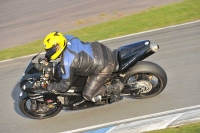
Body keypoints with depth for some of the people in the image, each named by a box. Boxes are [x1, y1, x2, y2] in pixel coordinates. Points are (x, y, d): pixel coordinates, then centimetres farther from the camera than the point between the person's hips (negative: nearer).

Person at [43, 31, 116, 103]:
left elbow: (64, 86, -15)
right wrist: (46, 59, 21)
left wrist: (50, 88, 2)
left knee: (88, 95, -3)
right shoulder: (67, 38, -6)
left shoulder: (66, 62, -26)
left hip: (105, 66, -9)